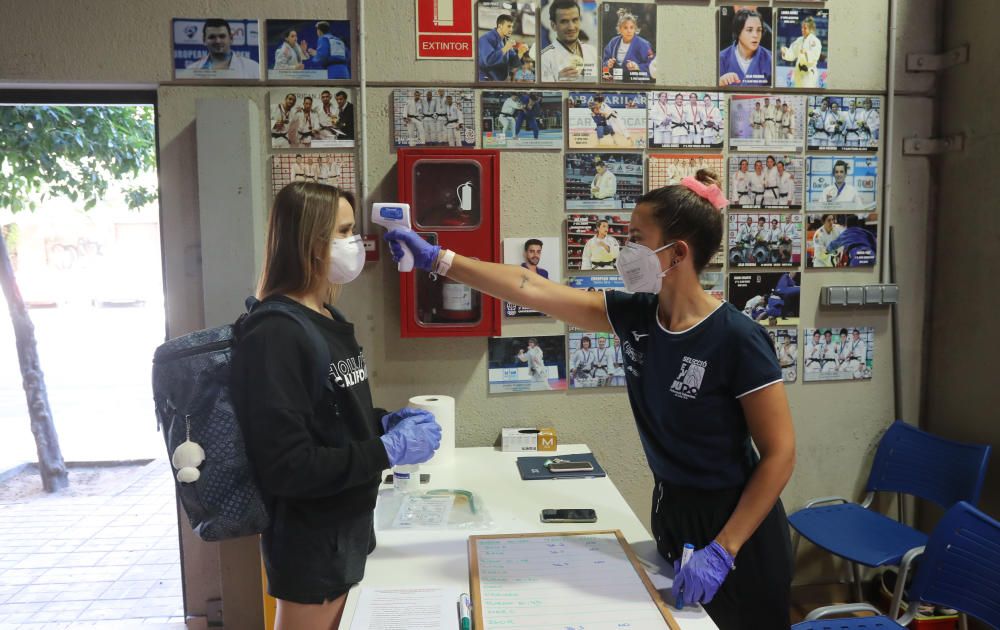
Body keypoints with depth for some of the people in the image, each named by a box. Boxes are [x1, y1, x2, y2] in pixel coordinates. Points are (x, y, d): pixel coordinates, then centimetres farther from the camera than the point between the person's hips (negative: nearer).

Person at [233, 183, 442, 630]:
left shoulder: (329, 322, 5)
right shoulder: (275, 335, -23)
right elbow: (287, 467, -27)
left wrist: (386, 421, -1)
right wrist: (389, 451, -23)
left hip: (349, 523, 9)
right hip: (311, 539, -9)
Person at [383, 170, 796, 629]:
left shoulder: (737, 339, -23)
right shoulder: (635, 315, -7)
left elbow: (780, 455, -19)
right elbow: (531, 288, -5)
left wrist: (723, 550, -22)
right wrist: (437, 259, -4)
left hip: (734, 525, -6)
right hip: (670, 511, 6)